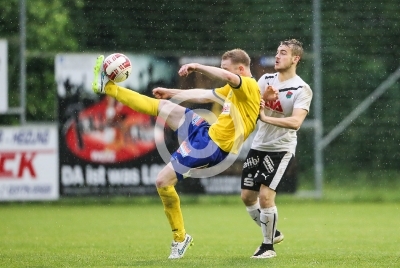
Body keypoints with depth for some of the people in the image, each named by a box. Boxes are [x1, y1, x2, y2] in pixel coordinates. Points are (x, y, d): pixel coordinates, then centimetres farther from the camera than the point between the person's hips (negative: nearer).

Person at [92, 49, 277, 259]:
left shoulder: (250, 86, -13)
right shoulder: (235, 89, 17)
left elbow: (227, 77, -36)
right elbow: (204, 95, 29)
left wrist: (198, 67, -38)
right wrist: (170, 93, 33)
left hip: (212, 146, -9)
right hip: (205, 132, 9)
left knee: (163, 182, -10)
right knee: (163, 106, 6)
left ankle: (180, 238, 5)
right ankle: (107, 87, 13)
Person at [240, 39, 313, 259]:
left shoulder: (302, 90, -14)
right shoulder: (266, 80, 4)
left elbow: (295, 122, -27)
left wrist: (266, 118, -35)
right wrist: (263, 98, -24)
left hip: (281, 148, -6)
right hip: (258, 146, 6)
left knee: (265, 195, -15)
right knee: (247, 196, 10)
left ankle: (268, 246, 2)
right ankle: (272, 233, 32)